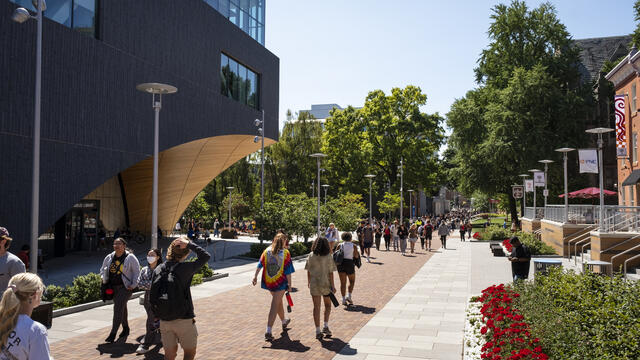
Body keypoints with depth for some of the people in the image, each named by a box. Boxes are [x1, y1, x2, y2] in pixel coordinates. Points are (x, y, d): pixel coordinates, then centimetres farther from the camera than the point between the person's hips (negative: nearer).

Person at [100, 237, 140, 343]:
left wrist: (133, 285, -9)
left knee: (118, 308, -14)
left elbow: (137, 272, -3)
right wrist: (104, 280, 4)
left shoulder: (130, 258, -7)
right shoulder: (109, 257, 7)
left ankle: (113, 333, -11)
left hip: (125, 287, -6)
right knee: (122, 308, 17)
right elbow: (103, 269, 21)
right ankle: (125, 328, 34)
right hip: (113, 287, 6)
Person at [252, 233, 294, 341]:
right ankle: (268, 331, -10)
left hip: (268, 282, 5)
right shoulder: (285, 253, -9)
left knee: (278, 301, 25)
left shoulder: (267, 251, 1)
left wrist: (255, 276, 0)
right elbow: (288, 271, -8)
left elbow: (260, 265, -2)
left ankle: (284, 322, 45)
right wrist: (289, 284, -1)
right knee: (275, 306, -2)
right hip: (280, 282, -5)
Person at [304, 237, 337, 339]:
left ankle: (318, 331, 9)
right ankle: (326, 326, 11)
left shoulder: (311, 256, -4)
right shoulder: (329, 257, -11)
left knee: (316, 307, 8)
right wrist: (332, 286, -4)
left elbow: (308, 270, 2)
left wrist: (309, 281, 17)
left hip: (314, 284, 1)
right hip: (326, 284, -1)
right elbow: (330, 273, -10)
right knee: (328, 305, 20)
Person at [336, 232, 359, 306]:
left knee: (343, 282, 6)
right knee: (352, 281, 16)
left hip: (341, 263, 2)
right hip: (350, 263, -2)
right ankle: (349, 296, 1)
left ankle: (343, 299, 5)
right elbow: (356, 256, -5)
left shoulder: (340, 245, 2)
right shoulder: (353, 246, 0)